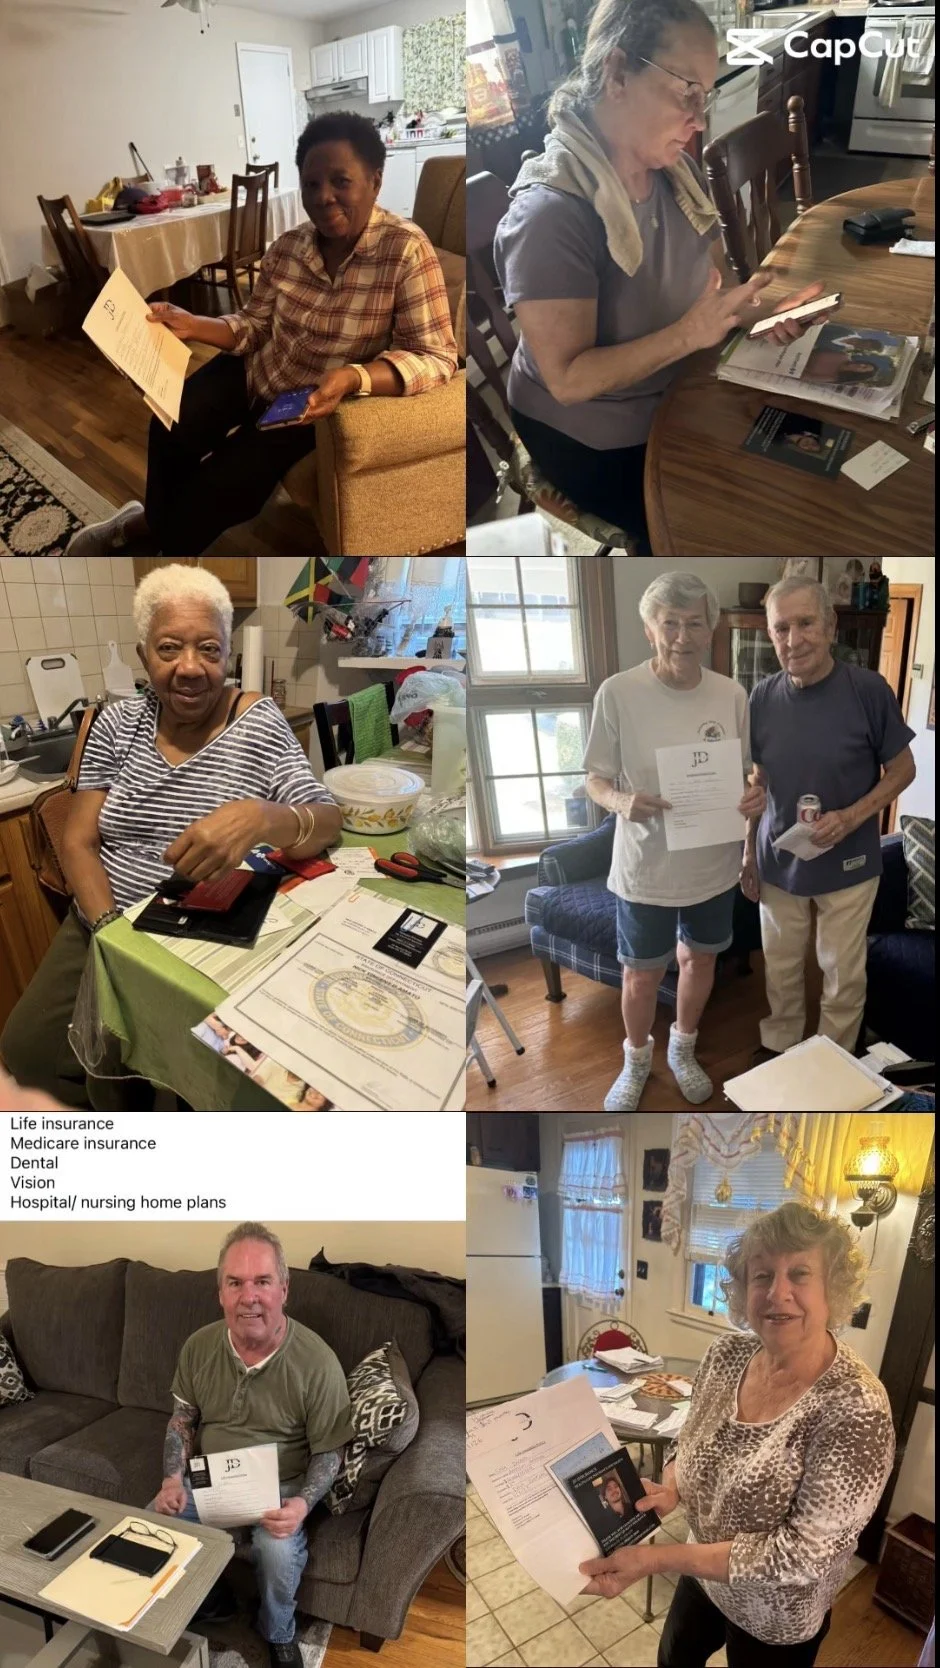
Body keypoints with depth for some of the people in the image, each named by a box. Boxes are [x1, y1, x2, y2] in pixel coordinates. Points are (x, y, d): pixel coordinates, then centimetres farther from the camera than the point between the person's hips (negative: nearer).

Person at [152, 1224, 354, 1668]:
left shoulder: (317, 1361, -22)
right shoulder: (199, 1347, -9)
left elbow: (329, 1452, -12)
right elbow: (182, 1420, 6)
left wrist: (303, 1504, -29)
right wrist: (172, 1479, -10)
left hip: (281, 1486, -4)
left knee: (279, 1552, -30)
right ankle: (212, 1599, 15)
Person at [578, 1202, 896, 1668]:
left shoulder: (856, 1409, -32)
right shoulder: (727, 1354, -13)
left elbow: (803, 1553, -31)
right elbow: (691, 1437, 4)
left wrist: (658, 1558, -34)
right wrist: (669, 1488, -18)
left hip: (776, 1617, -5)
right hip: (704, 1574, 5)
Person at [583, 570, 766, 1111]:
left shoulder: (732, 694, -7)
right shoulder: (618, 692, -17)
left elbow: (747, 772, 5)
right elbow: (596, 780, -9)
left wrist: (755, 795, -18)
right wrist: (622, 801, -30)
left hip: (715, 864, 3)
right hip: (646, 869, -3)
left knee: (700, 959, 22)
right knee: (642, 975, 13)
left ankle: (683, 1050, 47)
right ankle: (637, 1060, 41)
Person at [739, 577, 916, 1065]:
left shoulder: (869, 690, -16)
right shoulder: (763, 697, -6)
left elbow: (903, 770, -7)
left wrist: (852, 816, -21)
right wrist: (748, 851, 6)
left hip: (848, 865, -2)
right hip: (779, 862, 3)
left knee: (843, 974, 12)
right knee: (780, 966, 18)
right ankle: (778, 1046, 40)